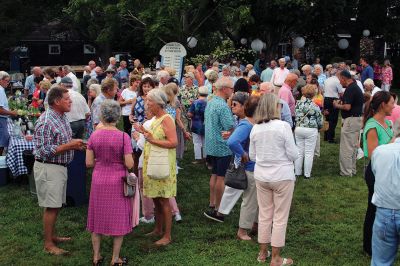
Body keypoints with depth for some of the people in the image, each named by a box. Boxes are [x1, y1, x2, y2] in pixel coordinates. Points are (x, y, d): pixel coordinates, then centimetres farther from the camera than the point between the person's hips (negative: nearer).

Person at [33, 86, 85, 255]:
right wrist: (69, 145, -24)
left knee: (56, 205, 18)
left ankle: (52, 236, 31)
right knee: (51, 206, -2)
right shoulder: (45, 122, -21)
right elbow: (43, 151, -24)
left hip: (60, 166, 9)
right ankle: (48, 244, 8)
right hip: (48, 168, -9)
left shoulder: (62, 117, 8)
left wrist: (75, 145, 3)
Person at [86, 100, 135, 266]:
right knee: (119, 219, 11)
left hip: (99, 181, 3)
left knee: (98, 217, 17)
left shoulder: (94, 136, -5)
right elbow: (129, 165, -15)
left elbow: (89, 163, -3)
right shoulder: (123, 137, -14)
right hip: (117, 182, -3)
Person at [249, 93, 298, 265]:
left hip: (261, 176, 5)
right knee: (280, 218, 6)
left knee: (264, 215, 16)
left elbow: (252, 156, 8)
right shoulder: (283, 126, -14)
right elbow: (293, 155, -11)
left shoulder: (255, 129, 0)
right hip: (282, 176, -5)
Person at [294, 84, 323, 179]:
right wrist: (319, 127, 16)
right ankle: (307, 174, 7)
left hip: (298, 128, 4)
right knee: (309, 153, 4)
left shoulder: (298, 103, -2)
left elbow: (295, 116, 6)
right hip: (311, 130, -4)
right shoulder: (314, 106, -12)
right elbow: (319, 120, -4)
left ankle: (297, 172, 19)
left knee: (299, 151, 13)